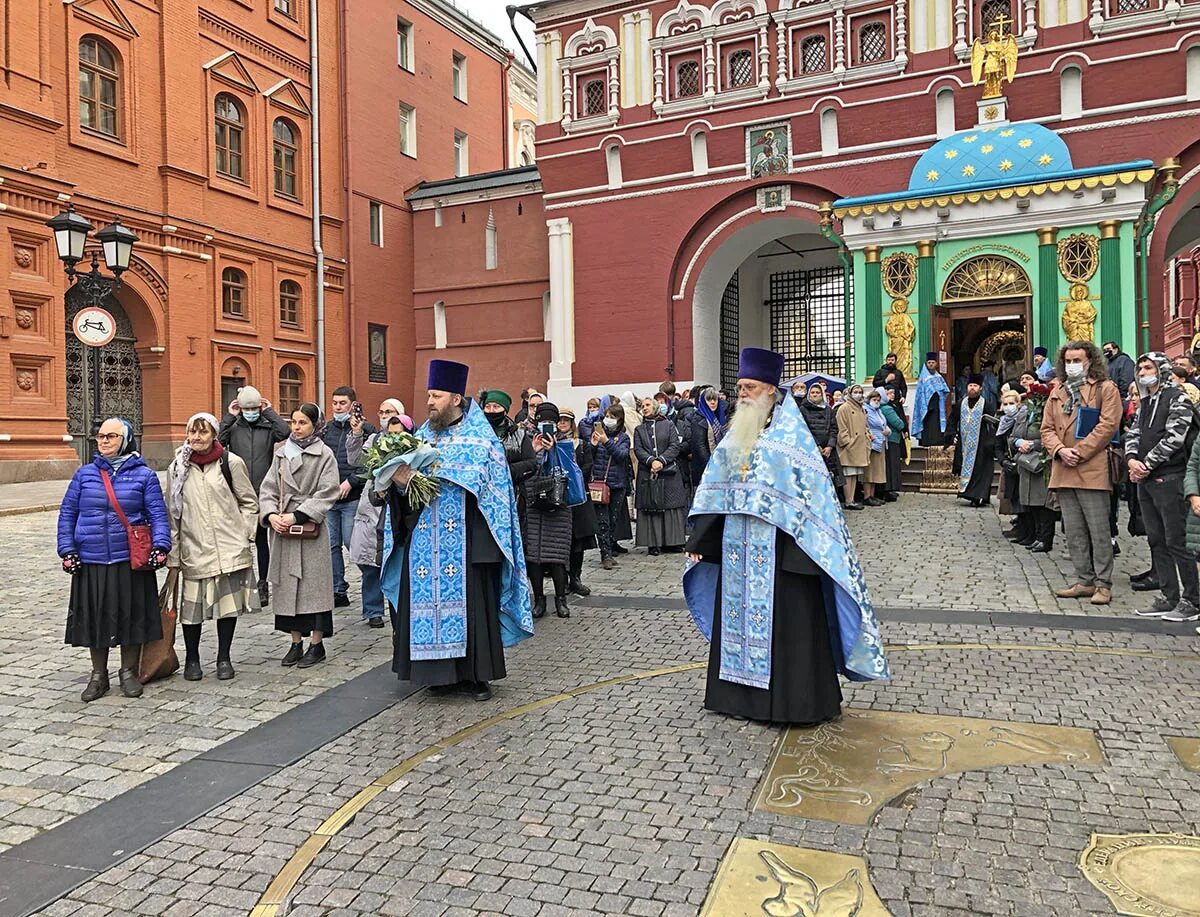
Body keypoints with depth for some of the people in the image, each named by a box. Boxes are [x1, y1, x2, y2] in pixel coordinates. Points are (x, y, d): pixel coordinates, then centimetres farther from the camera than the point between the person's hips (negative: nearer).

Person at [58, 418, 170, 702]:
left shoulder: (144, 475, 0)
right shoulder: (85, 474, 6)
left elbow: (158, 514, -2)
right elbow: (67, 513, 9)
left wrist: (160, 546, -15)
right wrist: (67, 550, 1)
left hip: (131, 561, -2)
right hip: (90, 562, 2)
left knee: (131, 615, 6)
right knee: (94, 617, 10)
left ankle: (129, 672, 25)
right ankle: (99, 675, 27)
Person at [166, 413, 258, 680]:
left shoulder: (231, 462, -1)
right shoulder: (178, 467, 5)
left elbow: (249, 502, 5)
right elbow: (172, 512, 9)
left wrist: (244, 536, -3)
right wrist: (173, 553, 6)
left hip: (229, 549, -1)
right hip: (194, 550, 1)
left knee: (228, 601, 6)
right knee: (192, 605, 2)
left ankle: (224, 658, 21)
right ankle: (192, 659, 22)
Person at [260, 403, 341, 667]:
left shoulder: (324, 455, -3)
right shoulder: (282, 453, 12)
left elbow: (327, 494, -10)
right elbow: (268, 489, 10)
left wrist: (297, 516, -15)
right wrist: (271, 515, -8)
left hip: (311, 529, -5)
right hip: (282, 529, 5)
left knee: (313, 584, -1)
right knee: (287, 586, 8)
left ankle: (317, 644, 9)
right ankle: (296, 643, 18)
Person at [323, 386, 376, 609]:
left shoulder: (366, 428, -3)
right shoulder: (327, 428, 13)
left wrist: (350, 482, -15)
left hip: (353, 497, -5)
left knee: (352, 544, -5)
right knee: (332, 545, 8)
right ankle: (338, 591, 17)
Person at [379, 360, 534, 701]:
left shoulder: (480, 436, 1)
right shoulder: (423, 436, 14)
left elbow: (488, 478, -13)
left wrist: (440, 469, -18)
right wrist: (401, 481, -12)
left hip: (466, 541, -4)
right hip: (426, 540, 4)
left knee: (470, 603, -1)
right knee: (429, 599, 4)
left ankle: (476, 673, 10)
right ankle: (441, 671, 16)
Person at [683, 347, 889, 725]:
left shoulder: (789, 431, -8)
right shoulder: (737, 432, 11)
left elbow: (812, 489, -13)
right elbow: (716, 488, 12)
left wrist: (802, 547, -18)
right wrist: (700, 538, 9)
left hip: (777, 545, -6)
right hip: (738, 545, 7)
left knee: (785, 620, 1)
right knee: (737, 615, 12)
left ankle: (798, 701, 13)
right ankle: (741, 693, 26)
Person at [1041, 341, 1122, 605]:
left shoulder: (1105, 389, 1)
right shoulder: (1057, 392, 17)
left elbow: (1107, 426, -9)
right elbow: (1047, 428, 12)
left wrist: (1079, 452, -15)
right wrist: (1060, 450, -7)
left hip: (1092, 470, -5)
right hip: (1063, 472, 6)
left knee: (1098, 531, -2)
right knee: (1074, 531, 9)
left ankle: (1103, 584, 6)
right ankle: (1085, 581, 18)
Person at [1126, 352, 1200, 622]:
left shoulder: (1178, 398, -5)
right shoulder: (1144, 403, 18)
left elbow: (1173, 438, -13)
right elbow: (1133, 434, 12)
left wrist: (1146, 464, -12)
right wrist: (1132, 459, -7)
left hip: (1169, 479, -8)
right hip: (1145, 480, 8)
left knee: (1176, 542, -6)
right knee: (1156, 541, 9)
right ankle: (1169, 597, 17)